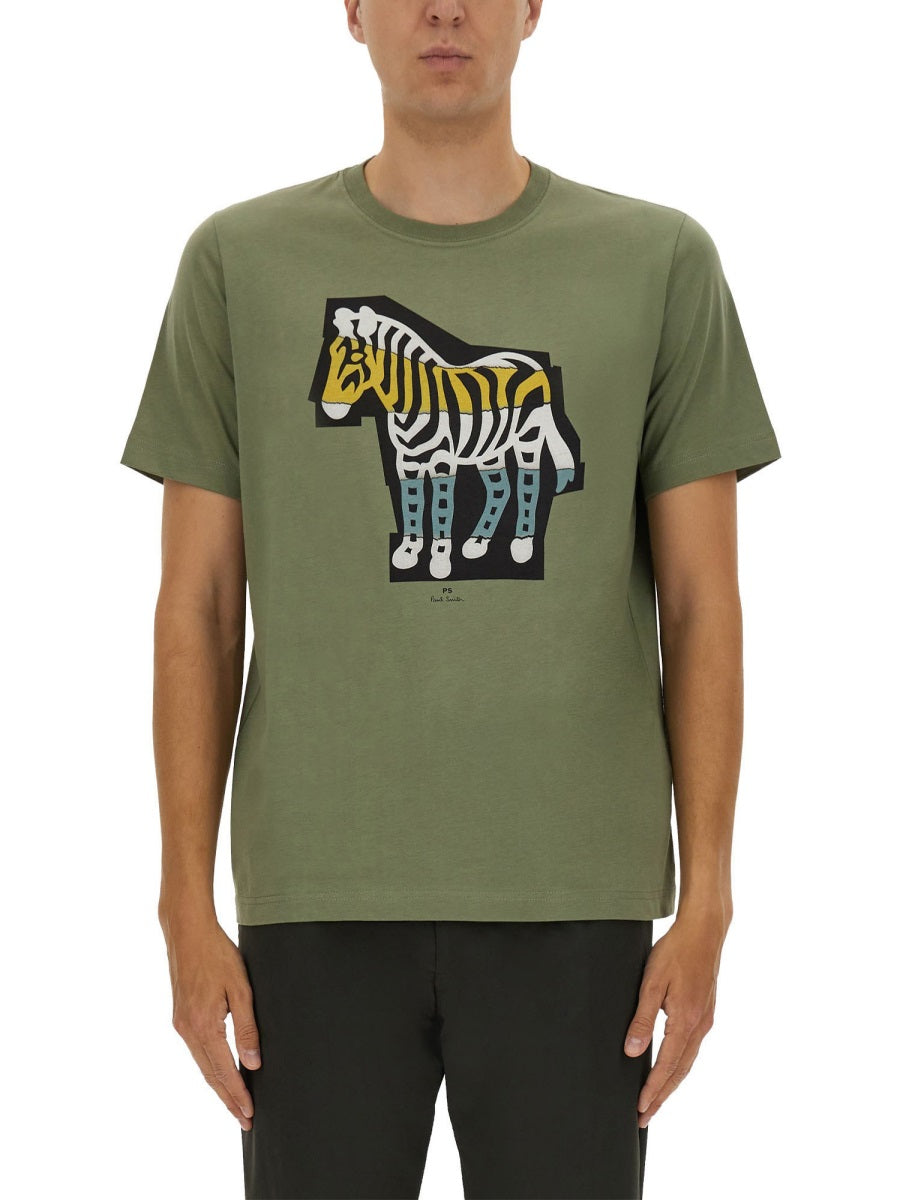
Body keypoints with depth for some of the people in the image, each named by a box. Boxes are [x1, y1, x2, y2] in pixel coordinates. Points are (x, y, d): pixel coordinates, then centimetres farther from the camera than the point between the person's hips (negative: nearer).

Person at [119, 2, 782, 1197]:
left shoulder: (661, 262, 5)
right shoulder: (241, 260, 5)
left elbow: (700, 605, 4)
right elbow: (198, 605, 5)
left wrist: (706, 900, -2)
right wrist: (188, 907, 0)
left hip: (573, 901, 0)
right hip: (319, 902, 0)